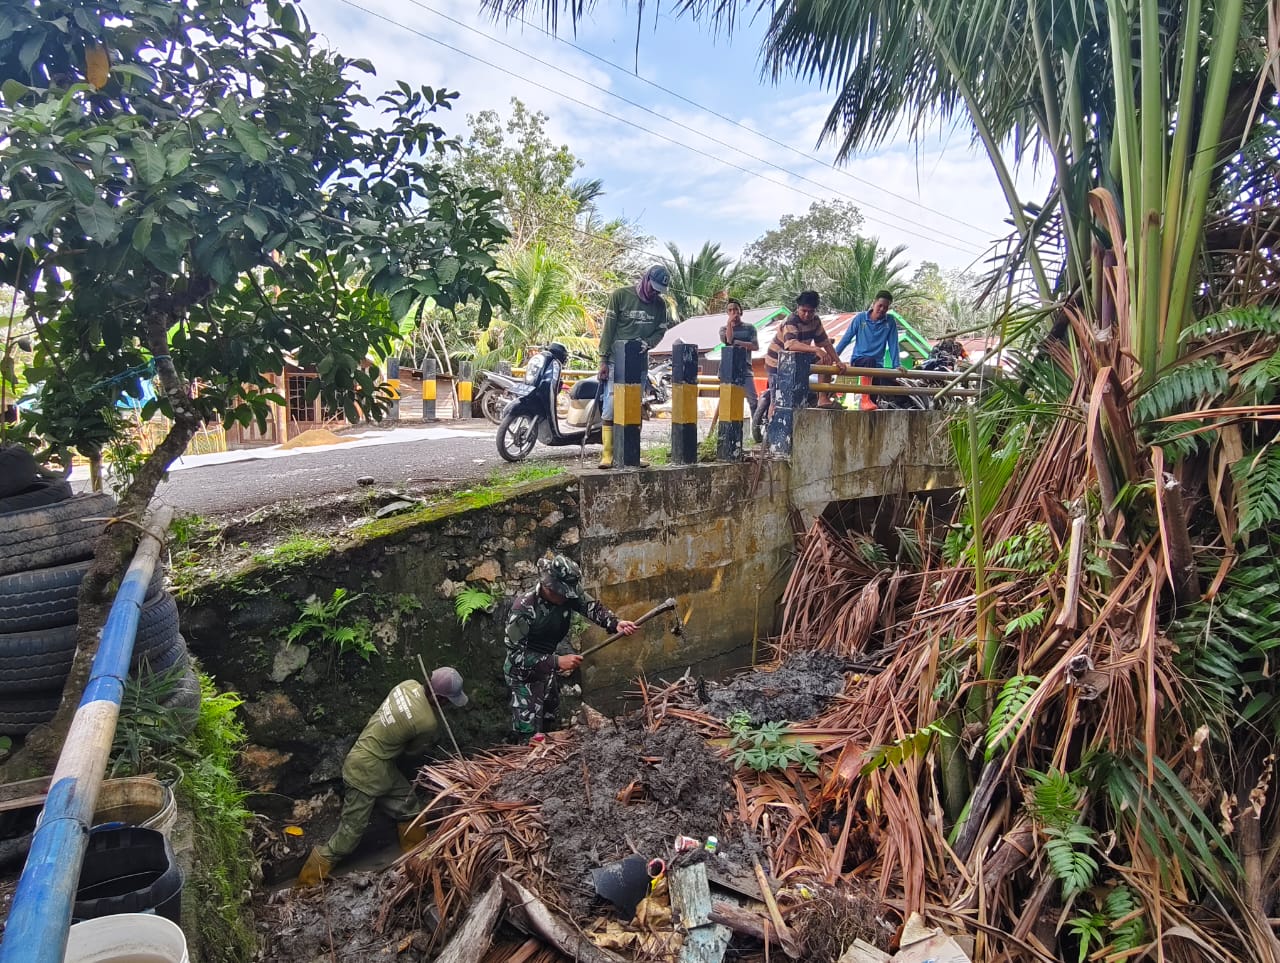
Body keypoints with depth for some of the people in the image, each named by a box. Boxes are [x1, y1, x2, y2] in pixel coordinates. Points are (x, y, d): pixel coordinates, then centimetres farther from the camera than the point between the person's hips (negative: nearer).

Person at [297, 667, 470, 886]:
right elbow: (415, 747, -6)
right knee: (350, 832, 4)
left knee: (408, 805, 19)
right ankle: (309, 881, 19)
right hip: (366, 771, -9)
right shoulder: (428, 723, -29)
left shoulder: (410, 685, -11)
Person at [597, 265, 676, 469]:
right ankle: (607, 454, -7)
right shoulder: (620, 296, -4)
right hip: (616, 360, -4)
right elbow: (608, 329, -6)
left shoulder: (660, 304, 8)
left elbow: (660, 331, 11)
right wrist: (603, 360, -11)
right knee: (611, 406, -10)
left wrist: (647, 342, -13)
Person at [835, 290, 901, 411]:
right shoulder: (860, 317, -2)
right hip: (858, 360, -2)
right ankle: (865, 400, -39)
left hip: (877, 364, 3)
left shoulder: (890, 321, 2)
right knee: (870, 360, -36)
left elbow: (893, 345, 1)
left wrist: (897, 365, -6)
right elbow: (846, 338, 1)